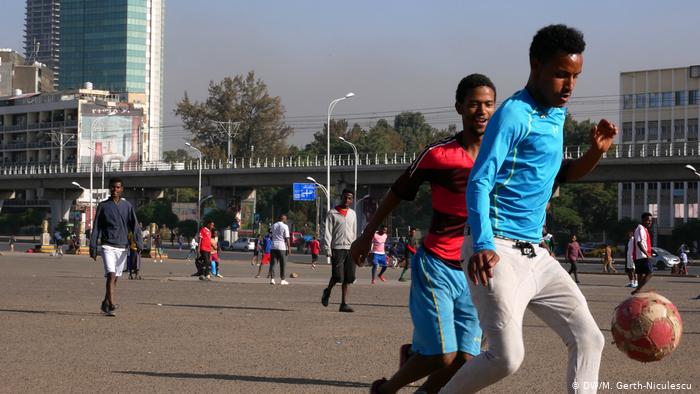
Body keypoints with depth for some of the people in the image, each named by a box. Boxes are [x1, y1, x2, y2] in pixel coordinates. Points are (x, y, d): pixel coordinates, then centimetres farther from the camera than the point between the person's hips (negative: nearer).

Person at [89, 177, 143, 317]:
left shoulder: (127, 206, 8)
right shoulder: (103, 206, 4)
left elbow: (134, 226, 3)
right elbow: (96, 228, 5)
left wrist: (139, 243, -11)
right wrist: (93, 248, 0)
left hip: (122, 247, 3)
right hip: (108, 246, -3)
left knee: (115, 278, 8)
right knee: (111, 275, -17)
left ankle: (105, 304, 20)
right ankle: (111, 304, -25)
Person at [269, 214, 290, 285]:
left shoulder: (273, 226, 11)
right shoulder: (285, 226, -5)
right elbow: (287, 238, -9)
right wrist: (289, 247, -5)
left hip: (273, 246, 4)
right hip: (282, 247, -4)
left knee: (272, 263, 3)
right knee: (282, 264, 5)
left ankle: (272, 279, -4)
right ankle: (282, 280, 8)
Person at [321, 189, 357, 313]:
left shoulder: (353, 214, 16)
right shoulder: (332, 213, 2)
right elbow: (328, 232, -3)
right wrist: (328, 249, -10)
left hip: (350, 248, 4)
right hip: (337, 248, -4)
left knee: (348, 278, 0)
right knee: (337, 275, -10)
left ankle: (344, 304, 2)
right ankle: (328, 291, 19)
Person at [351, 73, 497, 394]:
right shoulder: (437, 154, -7)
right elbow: (399, 192, 6)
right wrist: (367, 235, 10)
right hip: (437, 266, -4)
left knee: (465, 360, -1)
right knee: (442, 355, -11)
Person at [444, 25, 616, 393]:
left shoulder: (557, 114, 16)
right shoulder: (514, 114, -11)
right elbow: (479, 182, -19)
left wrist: (595, 152, 8)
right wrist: (483, 245, -33)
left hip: (536, 255, 9)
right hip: (500, 252, -9)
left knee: (588, 339, 3)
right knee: (506, 357, -17)